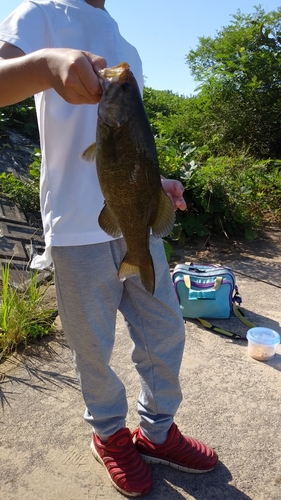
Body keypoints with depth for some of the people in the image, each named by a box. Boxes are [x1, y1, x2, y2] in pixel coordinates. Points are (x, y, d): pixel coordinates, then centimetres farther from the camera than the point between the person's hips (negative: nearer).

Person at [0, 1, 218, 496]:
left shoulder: (127, 51, 24)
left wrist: (155, 181, 9)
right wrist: (46, 62, -38)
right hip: (79, 227, -6)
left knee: (166, 331, 11)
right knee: (94, 348, 9)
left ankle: (158, 431, 34)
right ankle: (110, 433, 36)